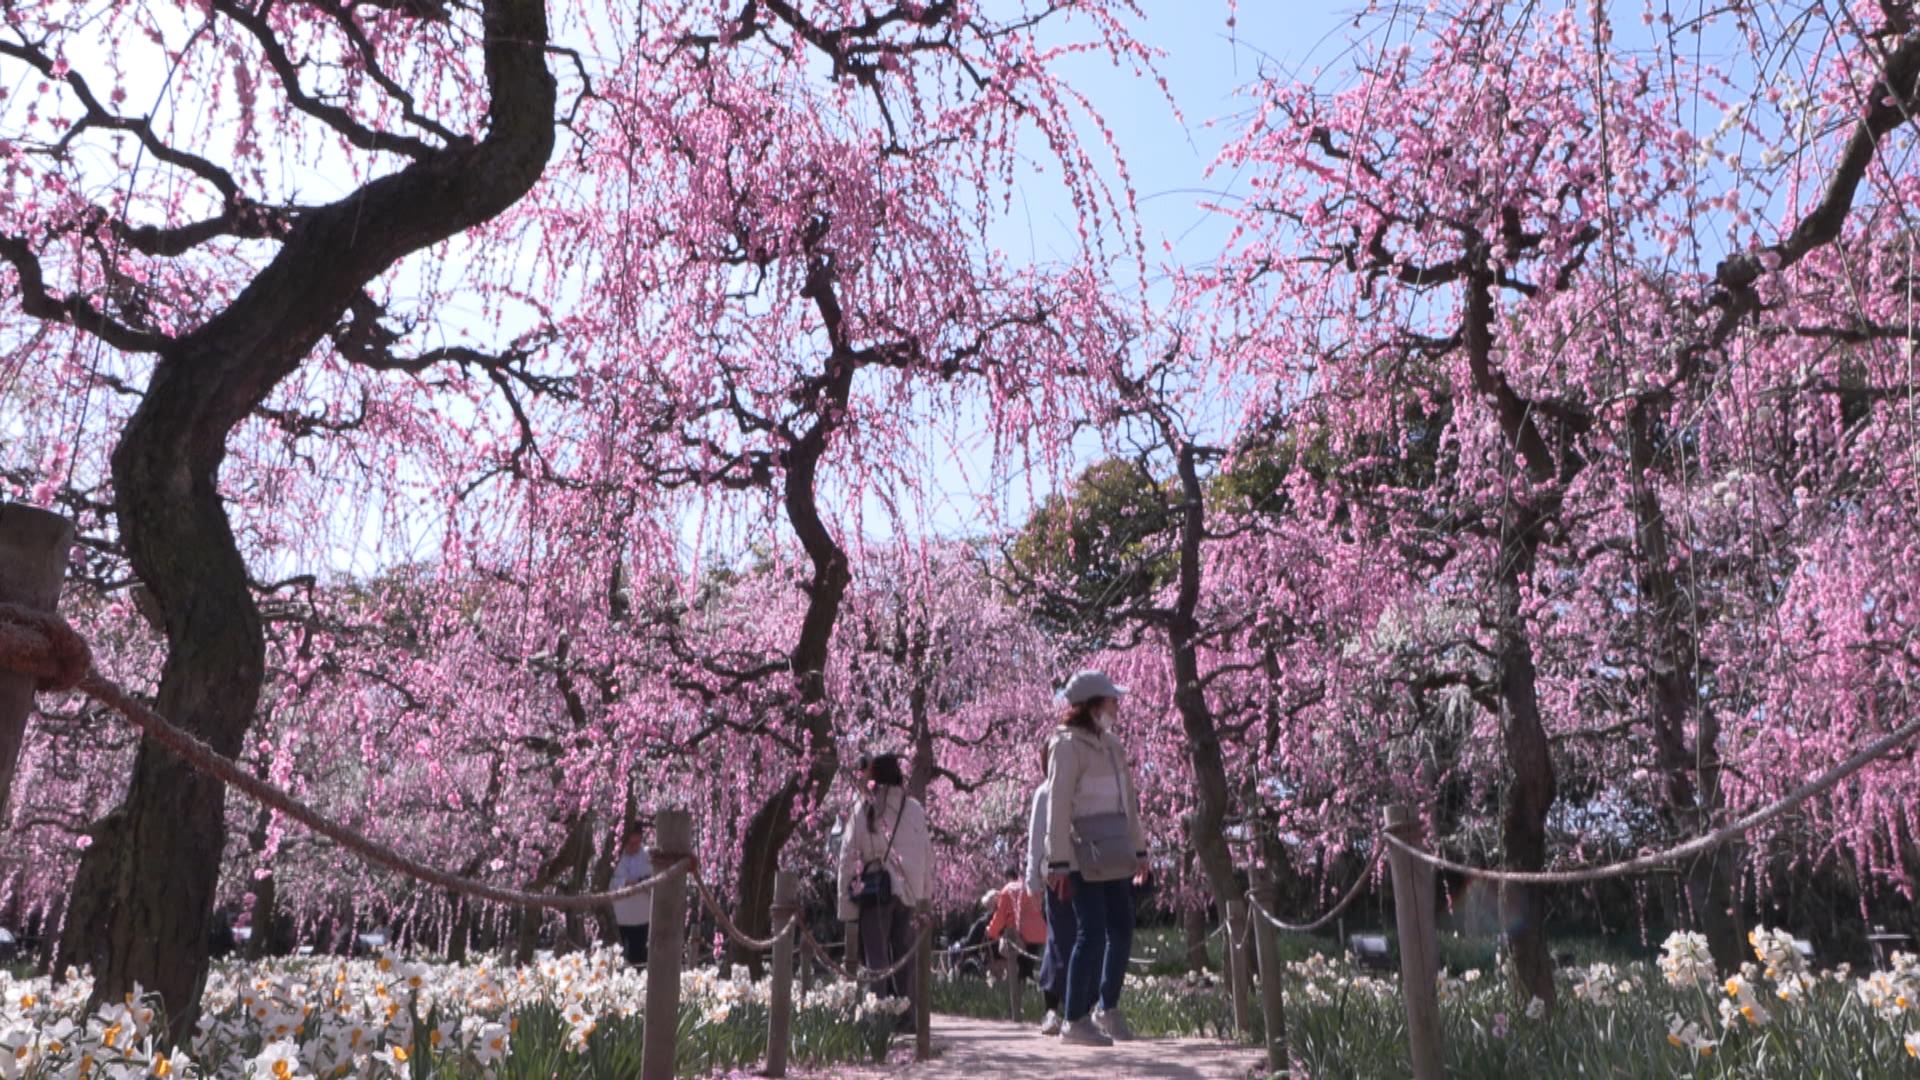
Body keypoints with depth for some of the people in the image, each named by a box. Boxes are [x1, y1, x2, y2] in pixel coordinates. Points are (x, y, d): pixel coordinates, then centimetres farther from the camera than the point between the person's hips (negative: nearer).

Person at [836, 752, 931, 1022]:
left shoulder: (862, 809, 0)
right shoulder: (914, 808, 5)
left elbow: (847, 856, -2)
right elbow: (928, 854, 5)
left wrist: (846, 903, 1)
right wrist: (925, 891, 11)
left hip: (875, 890, -2)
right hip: (909, 890, 2)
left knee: (876, 956, 3)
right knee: (903, 955, 12)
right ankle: (905, 1015, 12)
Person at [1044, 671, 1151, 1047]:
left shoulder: (1111, 744, 15)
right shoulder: (1068, 745, -10)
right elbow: (1058, 807, -14)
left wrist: (1139, 850, 18)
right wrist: (1059, 862, -19)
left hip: (1113, 855, 8)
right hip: (1085, 856, -8)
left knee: (1122, 930, 10)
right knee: (1092, 932, -8)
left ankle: (1109, 1009, 27)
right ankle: (1075, 1021, 2)